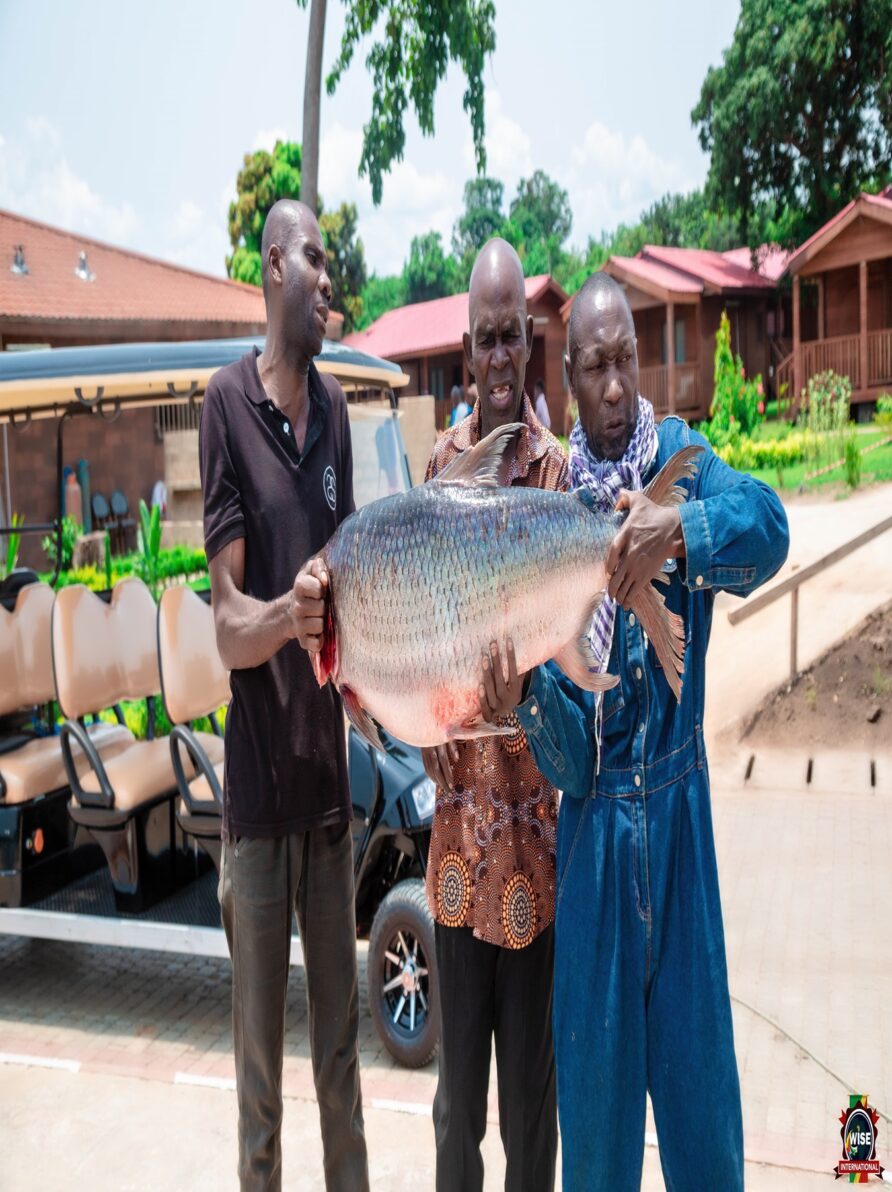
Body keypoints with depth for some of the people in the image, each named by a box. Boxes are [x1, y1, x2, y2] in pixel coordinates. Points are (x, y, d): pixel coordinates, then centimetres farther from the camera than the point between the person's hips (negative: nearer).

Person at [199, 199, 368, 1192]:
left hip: (330, 772, 5)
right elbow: (226, 626, -12)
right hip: (258, 783, -5)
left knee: (341, 1044, 19)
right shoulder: (228, 402, -8)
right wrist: (284, 616, -31)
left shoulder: (334, 408, 9)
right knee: (260, 1062, 10)